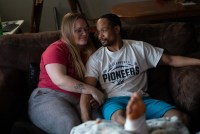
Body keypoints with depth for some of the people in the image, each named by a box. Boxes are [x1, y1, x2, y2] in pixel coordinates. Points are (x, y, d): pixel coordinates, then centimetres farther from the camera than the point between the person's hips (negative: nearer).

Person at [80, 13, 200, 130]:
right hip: (113, 101, -2)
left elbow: (170, 60, 13)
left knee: (182, 118, -24)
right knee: (120, 119, -42)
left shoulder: (139, 47, 13)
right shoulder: (96, 58, 9)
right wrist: (86, 121, -17)